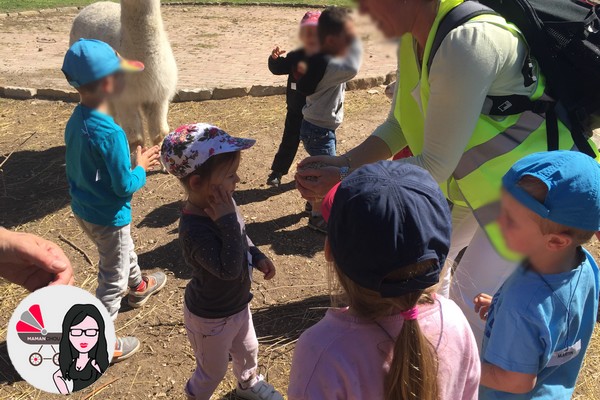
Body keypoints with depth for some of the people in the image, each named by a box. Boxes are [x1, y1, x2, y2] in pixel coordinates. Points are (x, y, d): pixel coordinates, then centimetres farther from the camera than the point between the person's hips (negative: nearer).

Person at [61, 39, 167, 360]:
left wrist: (130, 161, 6)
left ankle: (139, 287, 60)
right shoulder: (110, 133, -31)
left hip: (83, 209, 9)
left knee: (124, 251, 33)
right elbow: (124, 186, -24)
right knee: (113, 279, 10)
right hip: (108, 217, -9)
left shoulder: (76, 121, -4)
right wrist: (141, 168, -6)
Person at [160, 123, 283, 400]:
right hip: (210, 318, -8)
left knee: (248, 351, 32)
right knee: (213, 371, 19)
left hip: (237, 305, 8)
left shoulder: (222, 206, -12)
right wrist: (228, 221, -42)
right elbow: (229, 269, -41)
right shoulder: (195, 230, -38)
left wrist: (257, 257, -5)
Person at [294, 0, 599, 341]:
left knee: (470, 300, -4)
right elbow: (398, 126, 3)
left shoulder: (464, 44, -33)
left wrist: (344, 178, -23)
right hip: (479, 180, 9)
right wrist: (343, 162, -10)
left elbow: (435, 166, -28)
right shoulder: (413, 39, -5)